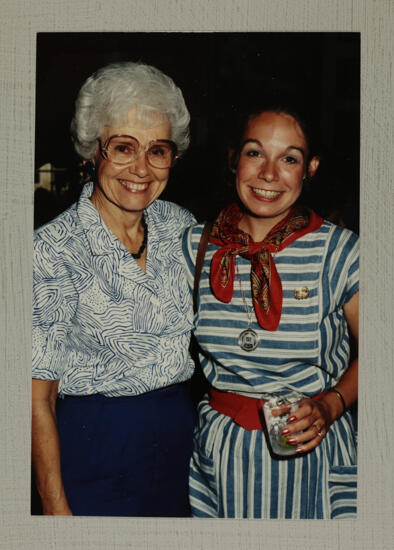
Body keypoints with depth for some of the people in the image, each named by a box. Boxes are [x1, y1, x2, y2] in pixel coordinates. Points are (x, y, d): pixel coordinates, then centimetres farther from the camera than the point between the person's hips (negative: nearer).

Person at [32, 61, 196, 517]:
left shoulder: (180, 226, -3)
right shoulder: (53, 249, -18)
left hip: (183, 438, 5)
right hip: (95, 450, -5)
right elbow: (38, 399, -13)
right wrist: (57, 507, -13)